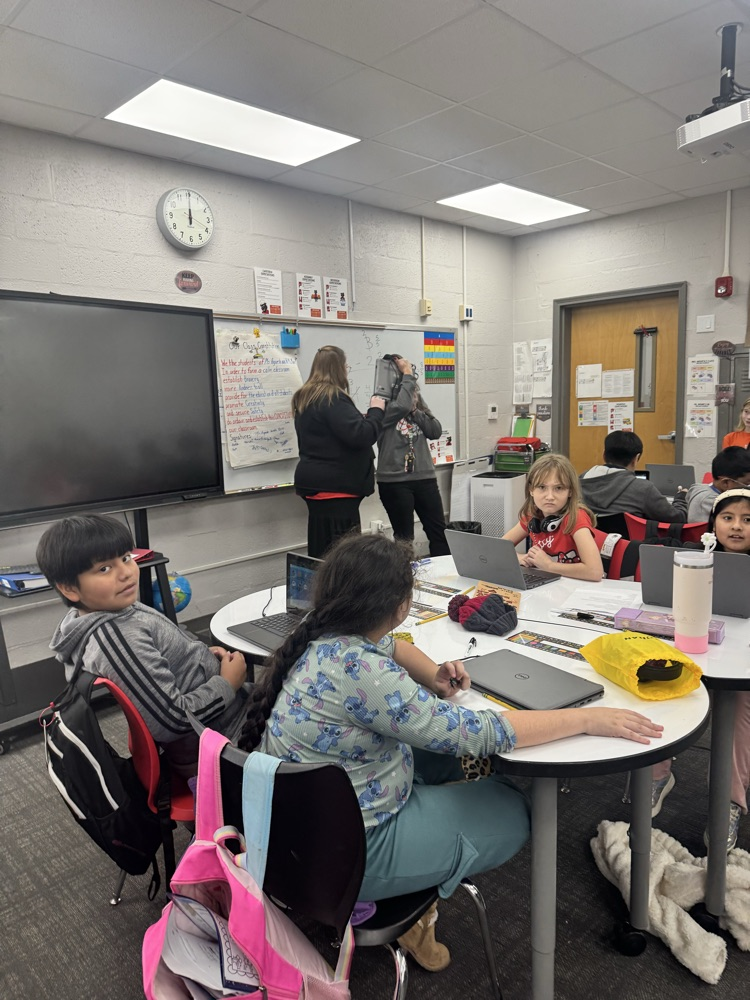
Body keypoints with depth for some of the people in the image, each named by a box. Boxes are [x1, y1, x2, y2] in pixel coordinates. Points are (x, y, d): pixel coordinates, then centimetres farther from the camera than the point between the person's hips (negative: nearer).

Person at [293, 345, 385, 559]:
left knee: (321, 552, 13)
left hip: (317, 482, 10)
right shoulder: (332, 397, -15)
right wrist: (376, 411, -5)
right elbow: (360, 435, -22)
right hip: (334, 486, -10)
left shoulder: (305, 398, 14)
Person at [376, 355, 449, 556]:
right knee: (404, 536, 5)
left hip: (424, 477, 6)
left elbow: (436, 431, 0)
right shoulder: (384, 406, -8)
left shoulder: (417, 404, 11)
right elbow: (402, 406, -29)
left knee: (439, 531, 10)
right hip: (394, 481, -6)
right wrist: (407, 375, -19)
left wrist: (415, 410, -9)